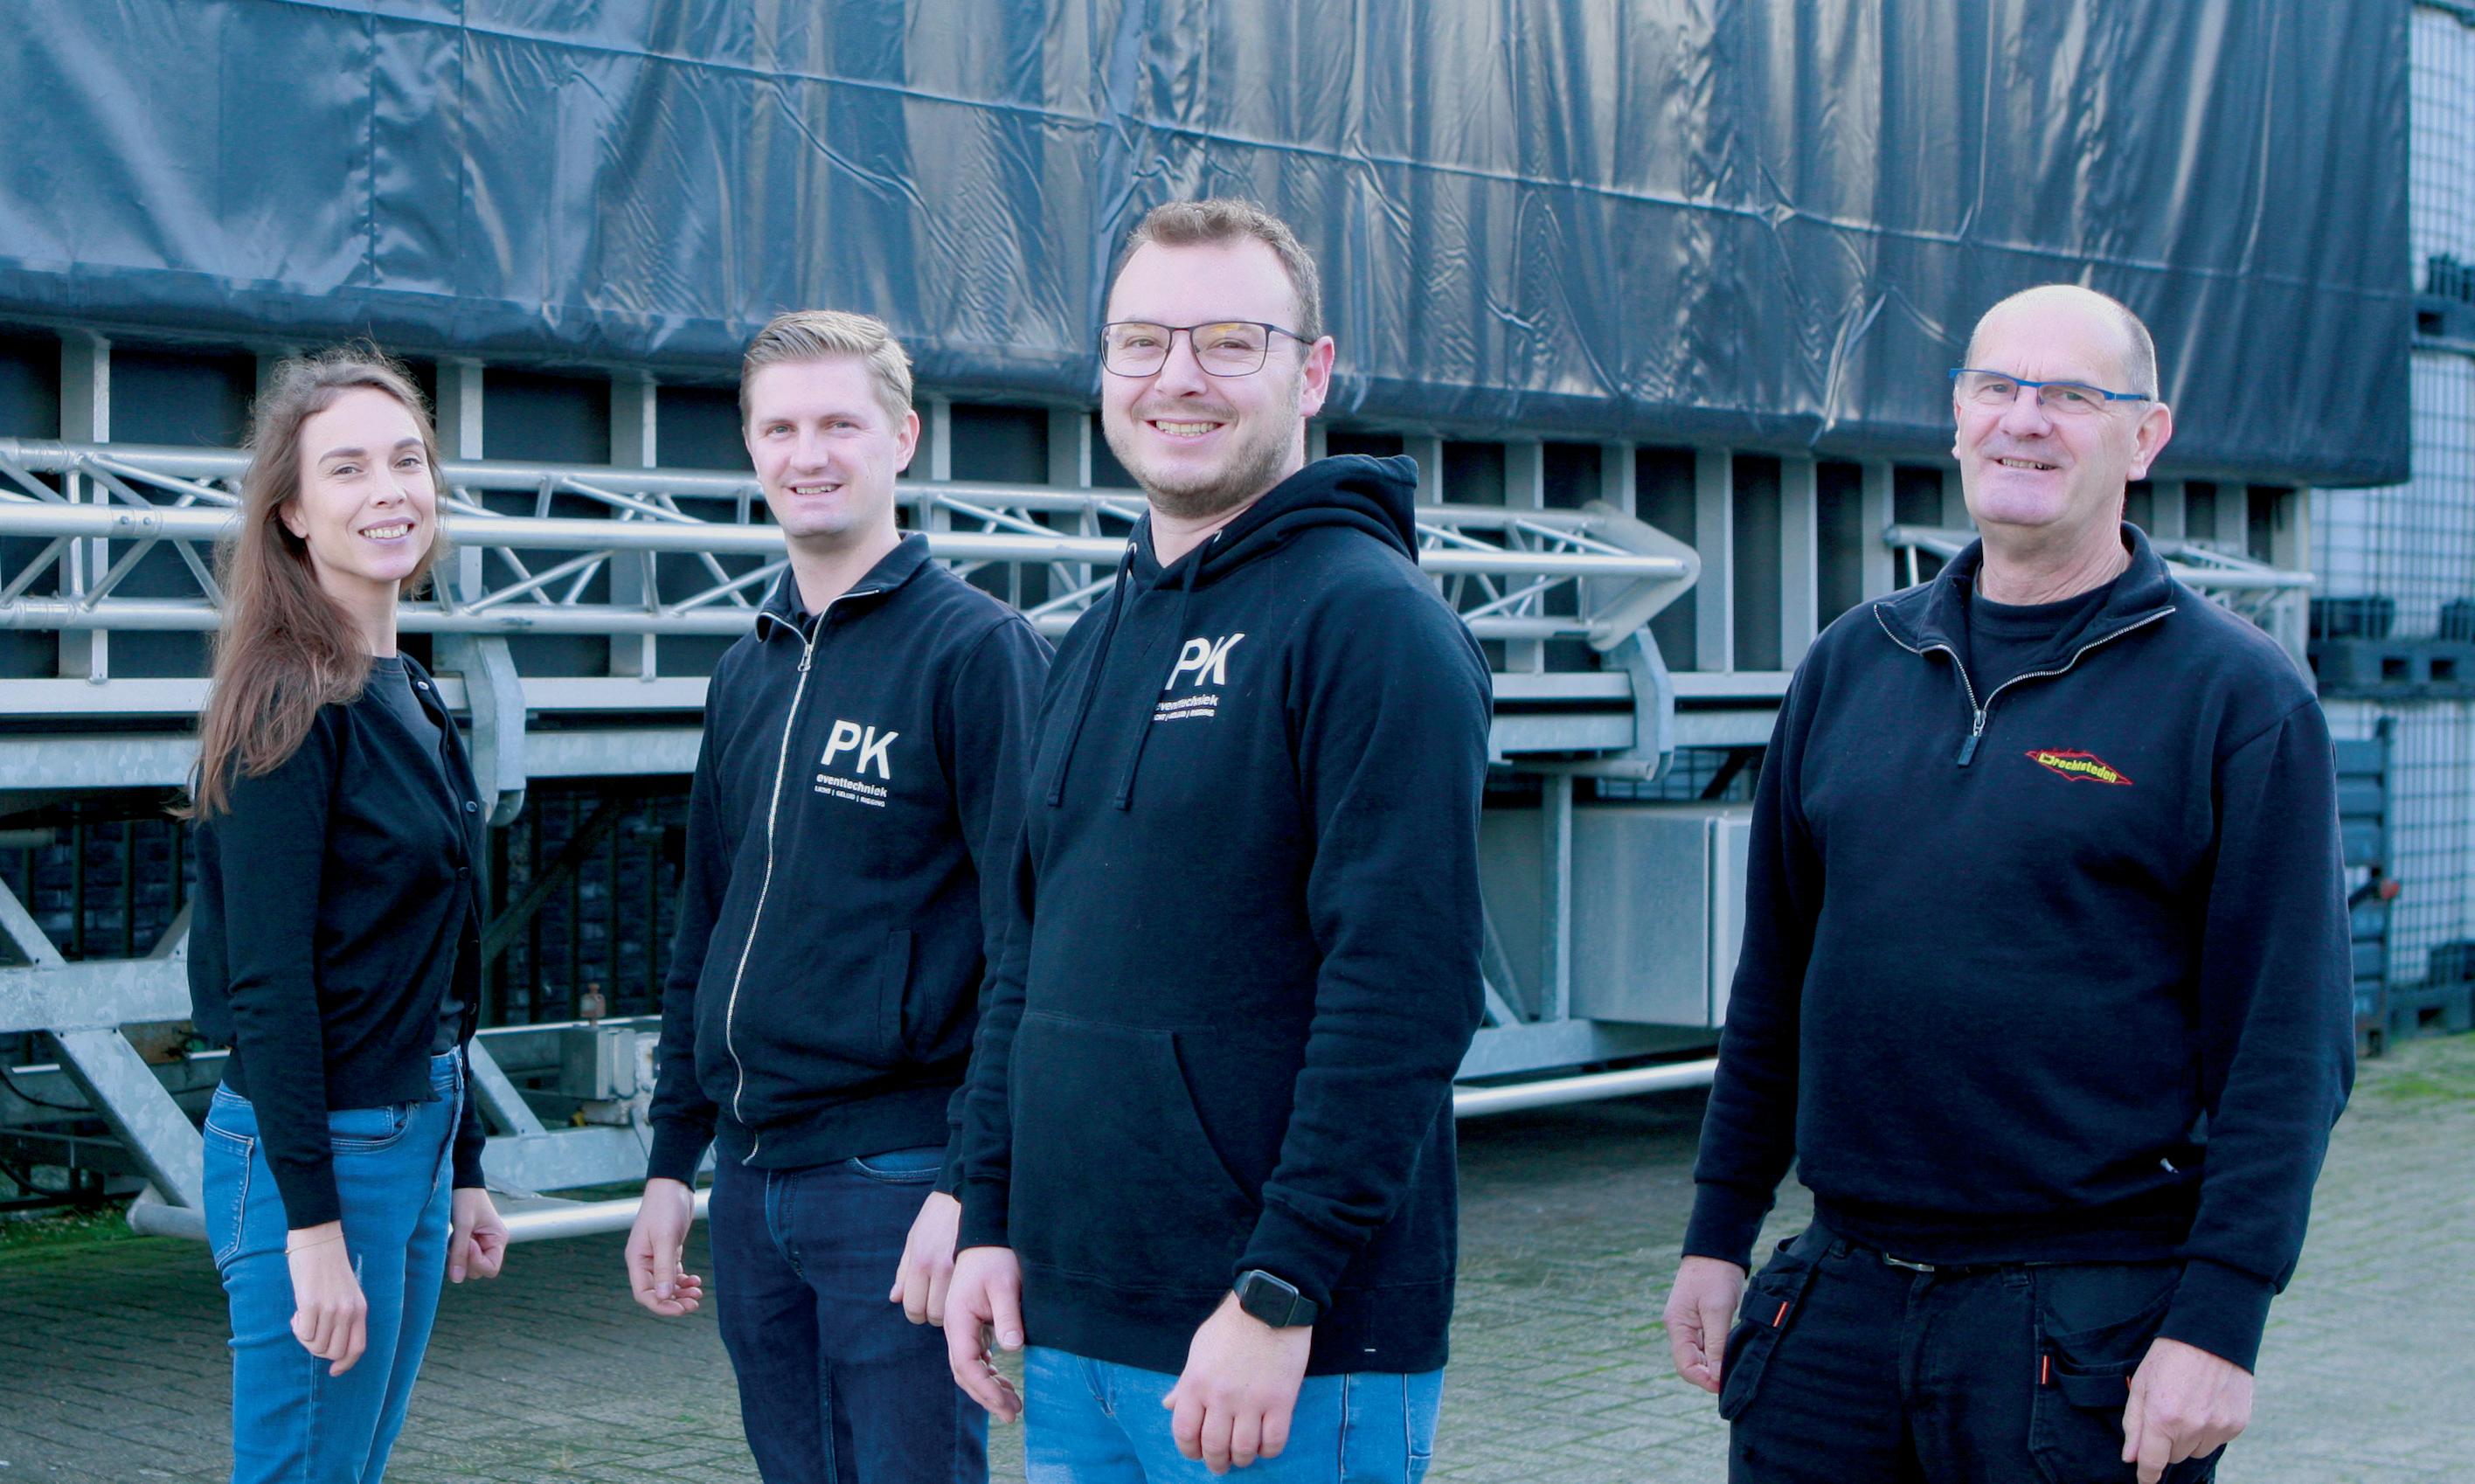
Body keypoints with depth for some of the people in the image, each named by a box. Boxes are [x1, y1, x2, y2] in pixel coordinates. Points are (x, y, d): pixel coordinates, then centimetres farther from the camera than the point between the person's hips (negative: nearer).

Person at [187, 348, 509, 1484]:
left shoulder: (409, 697, 12)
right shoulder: (292, 704, -14)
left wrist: (462, 1170, 18)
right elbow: (267, 986, -18)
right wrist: (313, 1224, -20)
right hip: (314, 1149, -9)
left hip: (413, 1137, 9)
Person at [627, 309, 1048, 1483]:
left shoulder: (975, 648, -8)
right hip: (751, 1180, 7)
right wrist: (670, 1167, 16)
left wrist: (975, 1188, -19)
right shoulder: (746, 674, 13)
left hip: (896, 1178, -7)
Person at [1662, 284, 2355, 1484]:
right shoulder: (1849, 666, 9)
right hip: (1837, 1301, 4)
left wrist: (2217, 1321, -14)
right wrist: (1719, 1234, 11)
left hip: (2096, 1327, -4)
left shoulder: (2238, 696, -5)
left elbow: (2290, 1047, -8)